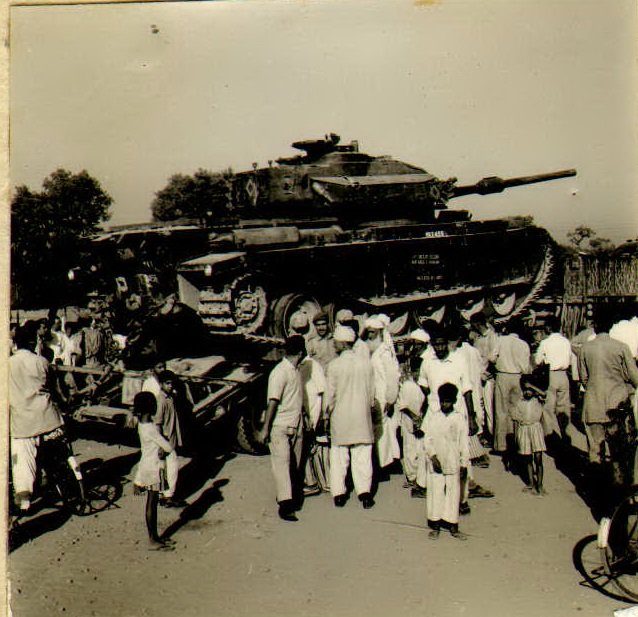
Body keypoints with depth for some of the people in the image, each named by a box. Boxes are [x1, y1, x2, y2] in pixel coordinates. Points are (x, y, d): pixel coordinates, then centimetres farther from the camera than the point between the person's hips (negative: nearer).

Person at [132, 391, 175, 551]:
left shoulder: (142, 423, 4)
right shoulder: (150, 428, -24)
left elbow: (159, 443, 4)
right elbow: (169, 448, -21)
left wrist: (162, 448, -14)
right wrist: (166, 448, -2)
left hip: (146, 465, 9)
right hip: (154, 469, -9)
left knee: (152, 503, 16)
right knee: (151, 504, 1)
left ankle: (154, 537, 26)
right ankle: (153, 540, 11)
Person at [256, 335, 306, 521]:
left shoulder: (296, 371, 12)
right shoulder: (279, 372, -16)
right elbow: (273, 402, -19)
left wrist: (303, 420, 26)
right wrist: (265, 428, -20)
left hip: (296, 427, 8)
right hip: (280, 427, -8)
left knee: (294, 465, 11)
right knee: (282, 463, -12)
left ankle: (290, 498, 22)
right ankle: (285, 504, -17)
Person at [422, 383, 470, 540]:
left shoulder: (459, 417, 0)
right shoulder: (432, 414, -2)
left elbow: (463, 442, 4)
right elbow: (427, 437, -1)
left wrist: (464, 463, 4)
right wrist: (432, 455, -13)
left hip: (453, 462, 1)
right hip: (435, 462, -1)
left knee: (453, 492, 6)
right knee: (435, 492, 2)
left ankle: (452, 525, 17)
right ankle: (435, 525, 14)